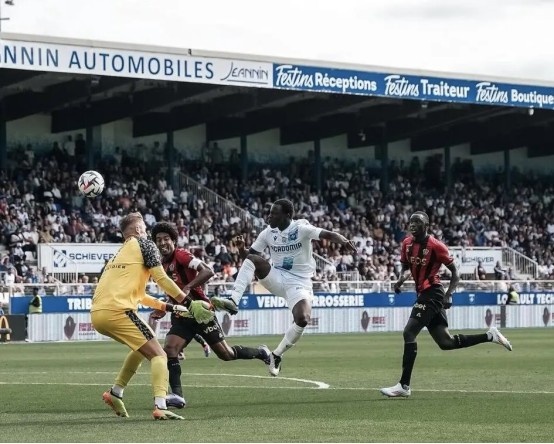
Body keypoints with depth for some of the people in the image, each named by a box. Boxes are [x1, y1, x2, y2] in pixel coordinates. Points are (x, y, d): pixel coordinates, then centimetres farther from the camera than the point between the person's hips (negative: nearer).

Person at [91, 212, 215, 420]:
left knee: (142, 347, 28)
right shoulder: (144, 244, 6)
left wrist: (171, 307, 34)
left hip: (97, 314, 8)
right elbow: (161, 279, -5)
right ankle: (160, 406, -24)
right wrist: (189, 304, -4)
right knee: (158, 355, -5)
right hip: (117, 311, -8)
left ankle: (115, 393, 25)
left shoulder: (120, 253, 29)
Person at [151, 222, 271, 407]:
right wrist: (163, 308, 10)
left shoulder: (181, 255, -12)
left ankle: (261, 353, 26)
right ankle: (177, 395, -17)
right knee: (169, 350, -16)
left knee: (226, 354, 2)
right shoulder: (162, 266, 12)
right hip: (181, 316, 7)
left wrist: (188, 287, -33)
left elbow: (208, 271, -25)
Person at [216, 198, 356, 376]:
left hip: (299, 283, -4)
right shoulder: (268, 233, 1)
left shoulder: (301, 229, -14)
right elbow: (248, 255, 9)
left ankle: (277, 355, -4)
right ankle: (233, 301, -30)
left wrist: (344, 241, -47)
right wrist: (241, 248, -15)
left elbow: (328, 235, -26)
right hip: (277, 278, 4)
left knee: (302, 320, -26)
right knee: (251, 259, -21)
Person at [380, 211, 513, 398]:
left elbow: (455, 272, -7)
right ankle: (490, 336, 23)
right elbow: (406, 267, 22)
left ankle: (404, 386, -15)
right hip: (423, 294, 8)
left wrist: (449, 295, -18)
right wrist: (401, 278, 0)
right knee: (446, 343, 11)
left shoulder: (435, 245, -12)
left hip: (432, 293, -8)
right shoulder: (407, 243, 7)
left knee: (409, 333, -16)